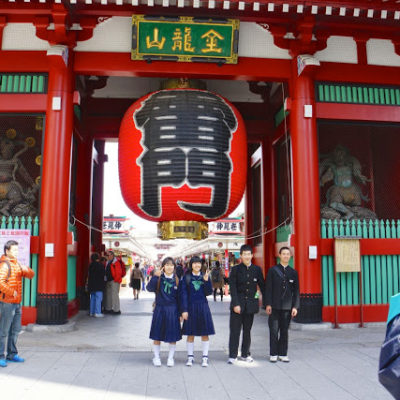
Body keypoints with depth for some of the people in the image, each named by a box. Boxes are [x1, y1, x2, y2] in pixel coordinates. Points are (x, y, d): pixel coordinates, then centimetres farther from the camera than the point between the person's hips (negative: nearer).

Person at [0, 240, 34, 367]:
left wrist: (26, 270, -4)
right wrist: (11, 292, -18)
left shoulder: (16, 264, 16)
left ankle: (12, 354, 25)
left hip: (17, 302, 9)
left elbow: (31, 275, 17)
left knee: (15, 330, 14)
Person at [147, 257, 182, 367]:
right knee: (157, 335, 7)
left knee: (173, 335, 7)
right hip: (159, 309, -1)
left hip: (172, 310, 1)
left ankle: (170, 358, 24)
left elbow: (179, 297, 3)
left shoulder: (176, 280, 0)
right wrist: (155, 276, -30)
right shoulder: (158, 278, -3)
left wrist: (180, 313, 3)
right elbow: (149, 288, -19)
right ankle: (156, 357, 24)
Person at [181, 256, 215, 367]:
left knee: (205, 333, 4)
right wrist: (184, 310, -8)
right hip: (191, 307, -1)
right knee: (190, 334, 6)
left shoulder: (205, 276, 3)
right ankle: (190, 357, 18)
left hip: (203, 307, 1)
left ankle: (205, 357, 13)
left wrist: (206, 281, -14)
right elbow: (184, 294, -2)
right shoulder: (186, 278, -1)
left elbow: (209, 293, 0)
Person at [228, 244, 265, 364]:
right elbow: (232, 288, -6)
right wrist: (235, 304, -13)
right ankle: (232, 355, 10)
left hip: (250, 304, 2)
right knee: (235, 331, 0)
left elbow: (262, 286, 8)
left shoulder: (257, 269, 5)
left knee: (247, 331, 11)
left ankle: (245, 354, 24)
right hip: (238, 304, -2)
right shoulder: (235, 269, -2)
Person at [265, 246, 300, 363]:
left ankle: (283, 354, 17)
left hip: (287, 306, 2)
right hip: (275, 306, -2)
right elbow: (268, 288, 0)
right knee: (274, 330, 2)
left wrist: (295, 306, 1)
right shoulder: (273, 270, 3)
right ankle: (273, 354, 12)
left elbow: (296, 291, 8)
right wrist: (268, 304, -7)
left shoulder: (293, 272, 9)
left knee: (284, 331, 7)